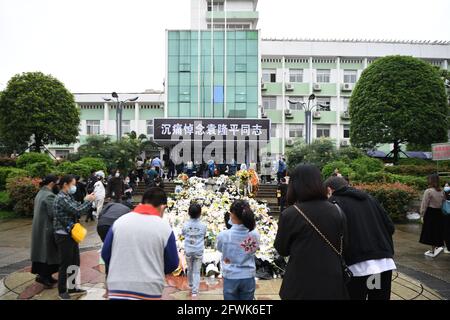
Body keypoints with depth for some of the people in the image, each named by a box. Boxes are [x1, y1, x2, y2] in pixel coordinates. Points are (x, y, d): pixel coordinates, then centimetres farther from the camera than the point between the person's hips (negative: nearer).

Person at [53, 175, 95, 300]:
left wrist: (87, 201, -2)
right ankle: (62, 291, 20)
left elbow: (77, 209, 11)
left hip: (71, 234, 9)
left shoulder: (68, 197, 11)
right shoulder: (61, 198, -19)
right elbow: (77, 211, -24)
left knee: (75, 263, 17)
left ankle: (72, 288, 31)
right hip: (64, 236, -9)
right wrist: (88, 201, -11)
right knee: (65, 264, 4)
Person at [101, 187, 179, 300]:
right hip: (150, 291, -2)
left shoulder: (119, 221, -1)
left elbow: (105, 254, 7)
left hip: (117, 290, 2)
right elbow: (172, 264, 0)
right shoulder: (164, 227, -7)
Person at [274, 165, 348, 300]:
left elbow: (282, 249, -3)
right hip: (332, 283, 4)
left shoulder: (289, 214, -17)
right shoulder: (336, 211, -5)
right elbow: (341, 247, 9)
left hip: (301, 285, -3)